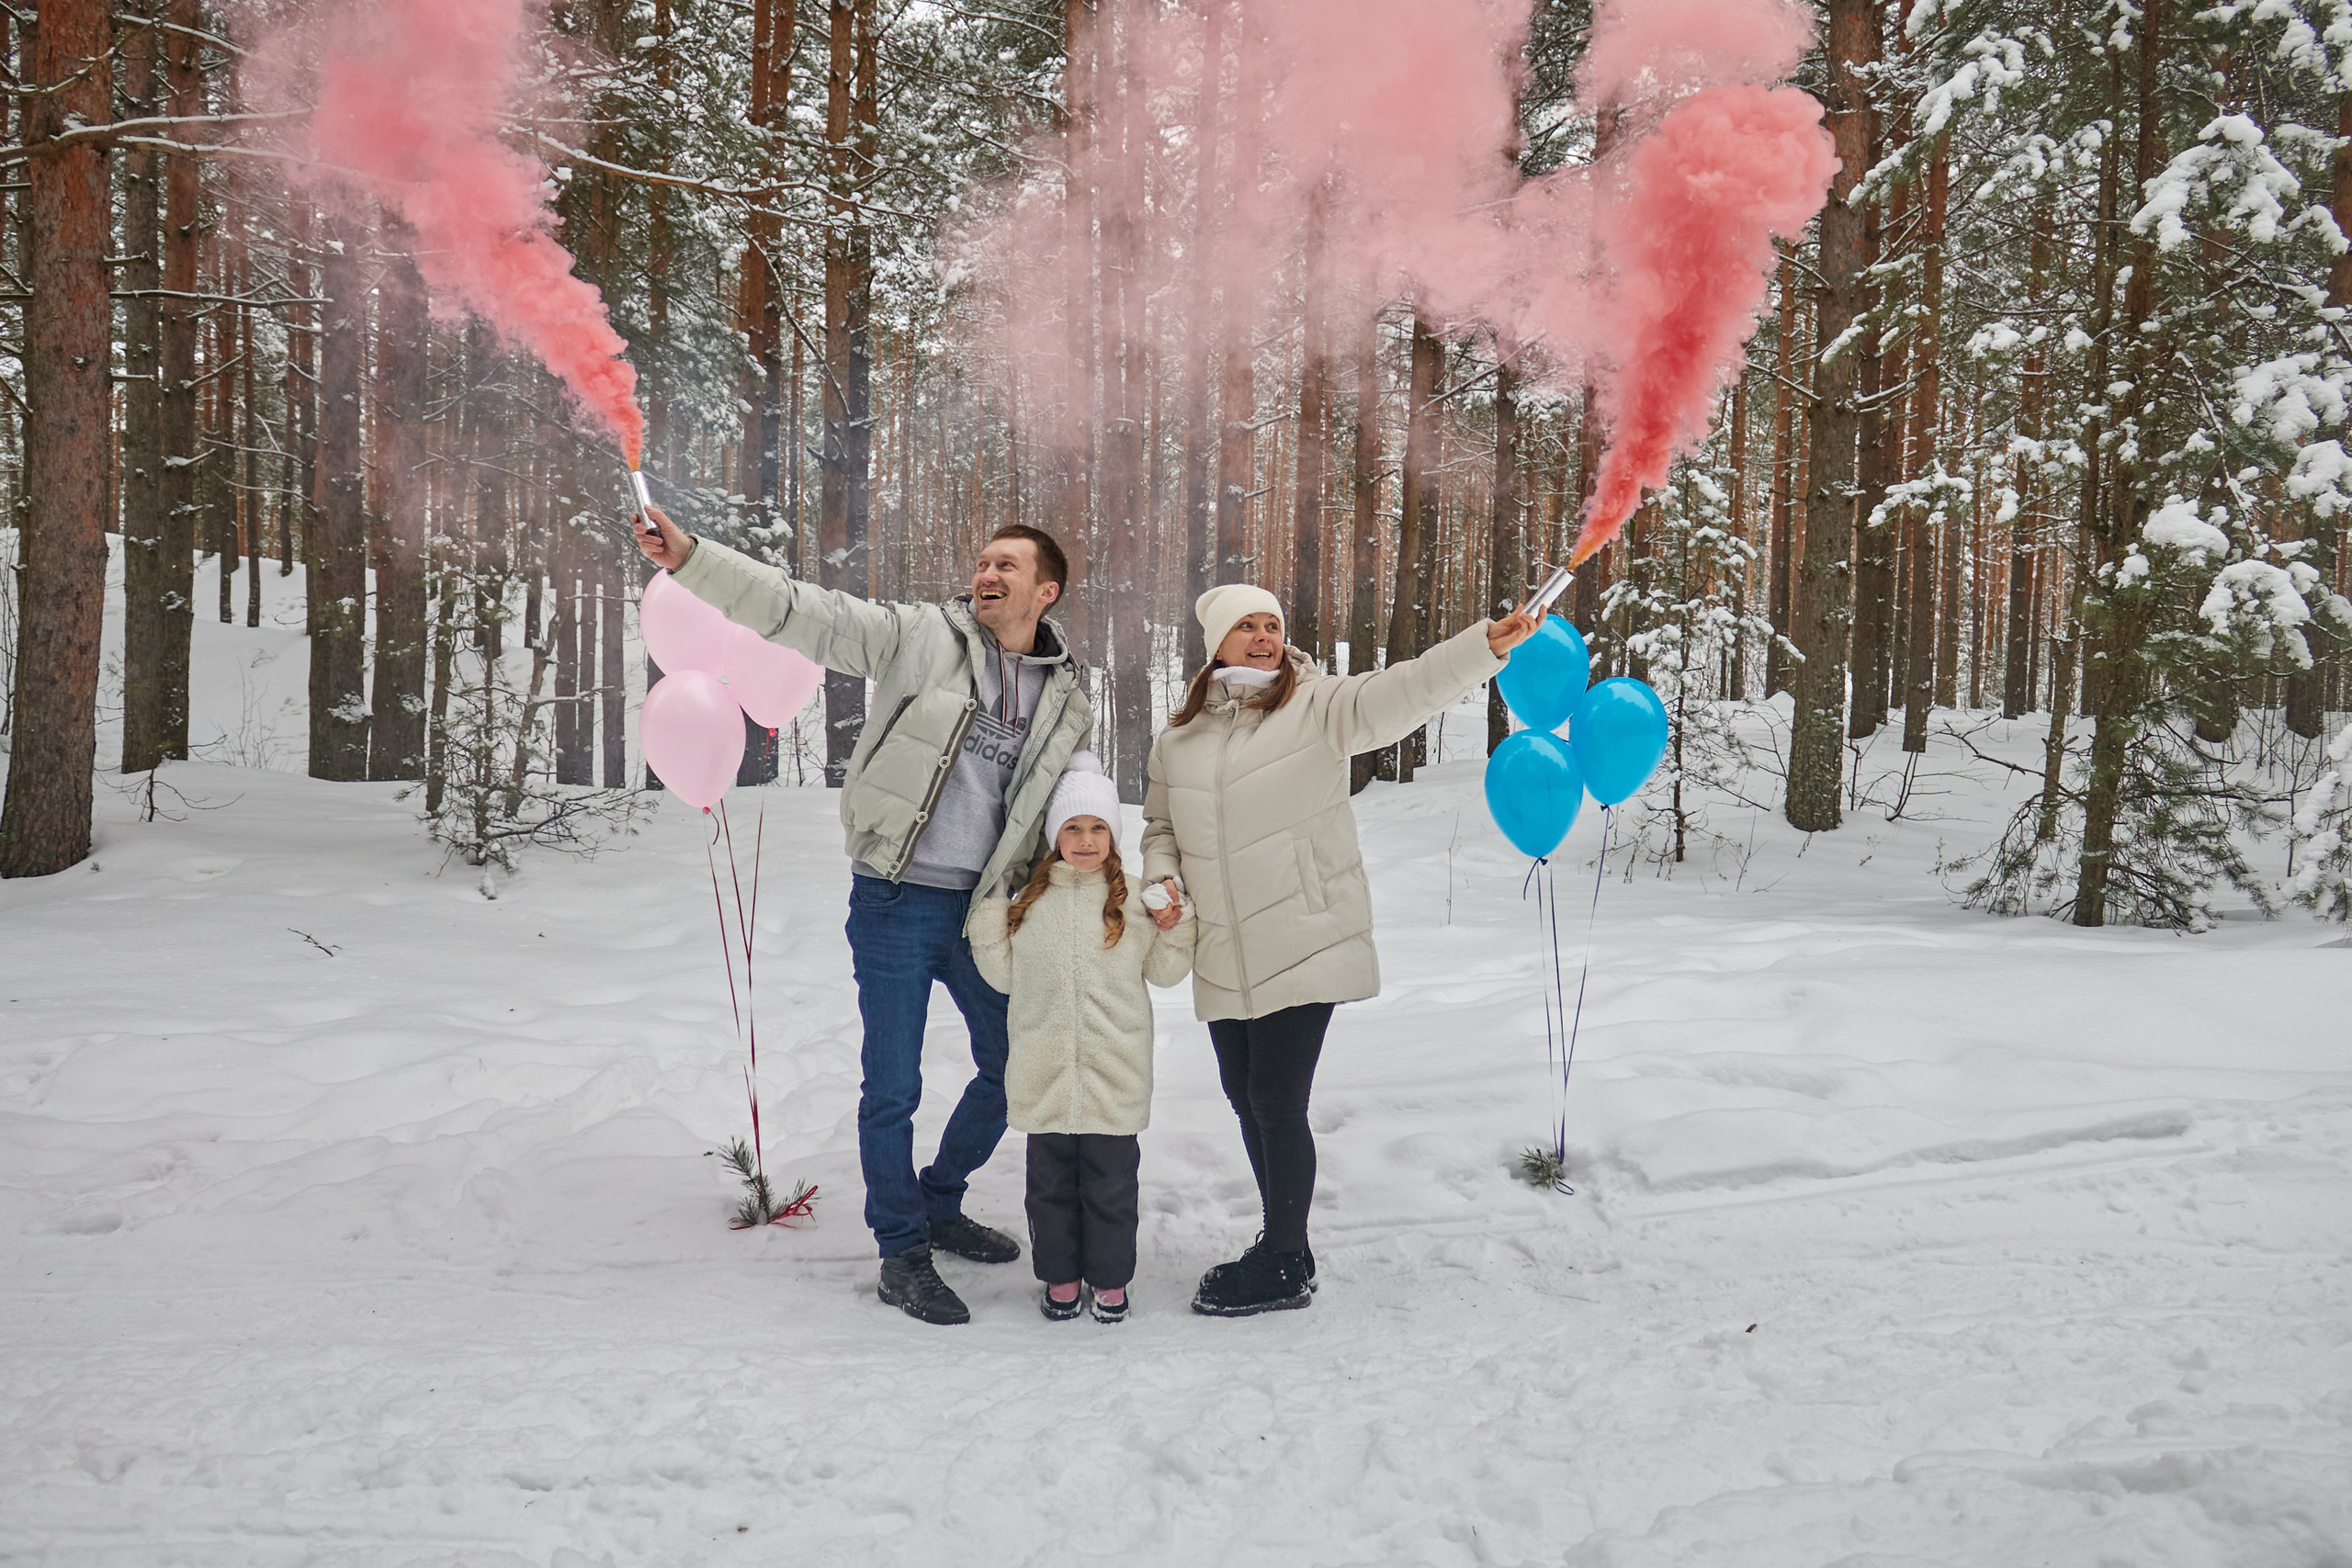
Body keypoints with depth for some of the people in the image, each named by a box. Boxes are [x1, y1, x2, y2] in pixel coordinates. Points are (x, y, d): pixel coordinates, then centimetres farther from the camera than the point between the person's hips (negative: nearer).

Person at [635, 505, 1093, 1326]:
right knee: (892, 1086, 1)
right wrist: (690, 558, -25)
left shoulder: (1067, 701, 6)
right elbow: (799, 612, -14)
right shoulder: (921, 637, -6)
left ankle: (940, 1203, 38)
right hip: (896, 904, -4)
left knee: (1014, 1066, 14)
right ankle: (902, 1252, 19)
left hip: (985, 907, 4)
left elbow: (1063, 812, 16)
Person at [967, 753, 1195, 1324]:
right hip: (1045, 1073, 2)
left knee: (1111, 1178, 6)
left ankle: (1109, 1278, 22)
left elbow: (1163, 971, 9)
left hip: (1114, 1072, -1)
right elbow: (1006, 976, 13)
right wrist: (988, 924, 2)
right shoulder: (1026, 901, 6)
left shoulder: (1133, 900, 1)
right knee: (1051, 1179, 10)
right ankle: (1059, 1276, 26)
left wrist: (1174, 929, -8)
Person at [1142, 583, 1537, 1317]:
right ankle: (1281, 1242, 35)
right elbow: (1161, 825, 23)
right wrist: (1163, 876, 2)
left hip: (1305, 947, -6)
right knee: (1245, 1095, 16)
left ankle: (1285, 1269, 12)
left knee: (1278, 1102, -6)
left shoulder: (1317, 706, -5)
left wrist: (1487, 644, -35)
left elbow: (1399, 693, -20)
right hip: (1224, 960, 6)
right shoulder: (1179, 739, 9)